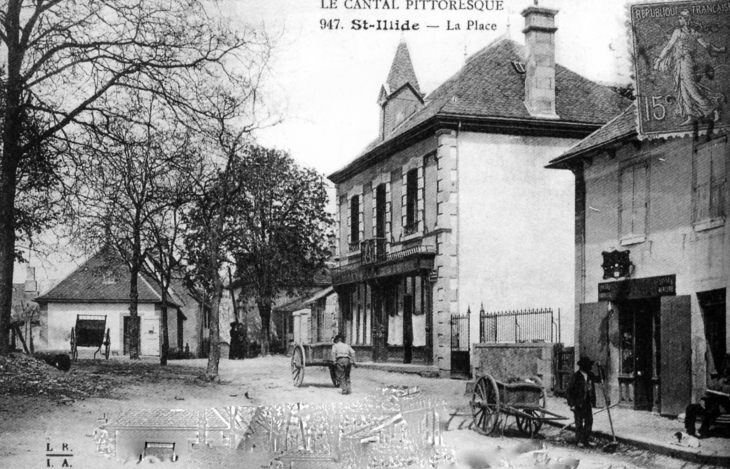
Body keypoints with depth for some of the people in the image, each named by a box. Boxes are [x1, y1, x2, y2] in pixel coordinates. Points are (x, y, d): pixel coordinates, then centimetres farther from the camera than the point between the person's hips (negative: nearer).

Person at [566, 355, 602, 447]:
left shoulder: (590, 375, 5)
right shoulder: (576, 376, -13)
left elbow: (600, 379, 18)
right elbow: (570, 390, -12)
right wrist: (571, 404, -16)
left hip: (588, 402, 6)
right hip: (578, 403, -6)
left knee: (589, 421, 7)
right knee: (579, 422, 2)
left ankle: (586, 440, 17)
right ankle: (579, 441, 13)